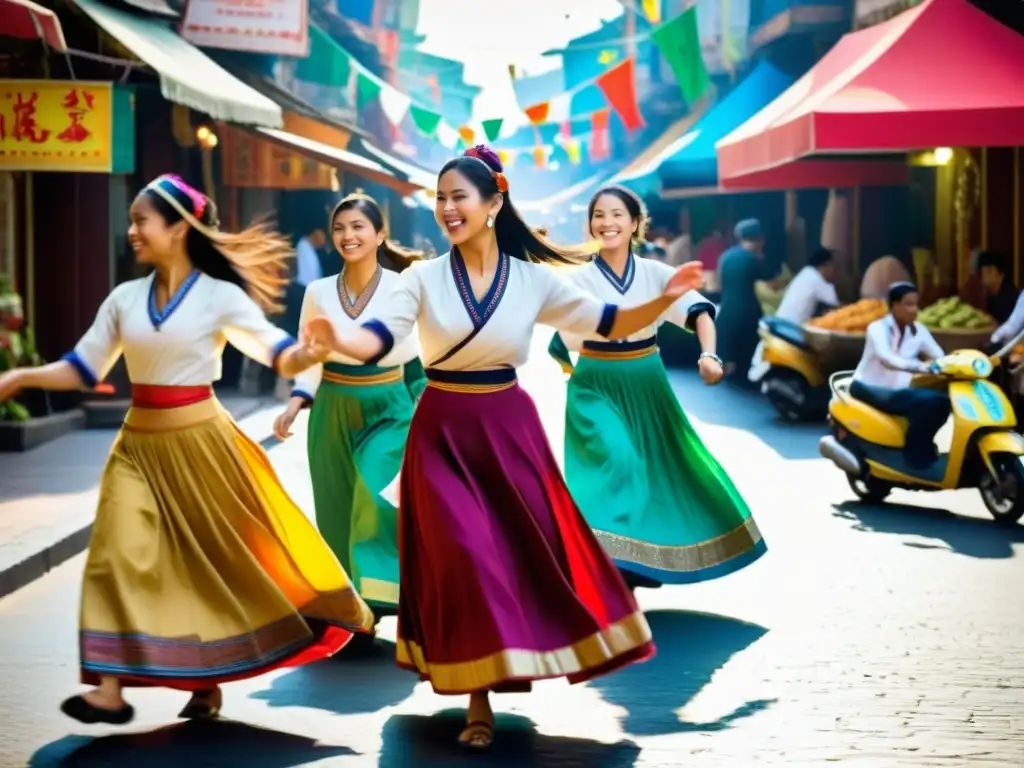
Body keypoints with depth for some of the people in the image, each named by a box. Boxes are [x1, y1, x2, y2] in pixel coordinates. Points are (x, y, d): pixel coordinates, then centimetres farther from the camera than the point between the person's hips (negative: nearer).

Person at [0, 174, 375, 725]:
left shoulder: (220, 295, -7)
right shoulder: (125, 298, 5)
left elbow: (278, 355, -11)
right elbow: (84, 367, 8)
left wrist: (313, 351, -33)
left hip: (200, 442, -3)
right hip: (140, 446, 3)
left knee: (220, 558, 7)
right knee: (121, 556, -9)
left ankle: (206, 681, 25)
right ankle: (110, 689, -11)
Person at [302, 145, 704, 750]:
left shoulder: (532, 279, -1)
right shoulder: (424, 277, -5)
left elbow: (607, 324, 1)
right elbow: (378, 339, -17)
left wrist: (666, 299, -14)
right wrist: (338, 341, -38)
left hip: (509, 429, 2)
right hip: (443, 432, -1)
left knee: (531, 550, 4)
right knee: (463, 558, -4)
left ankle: (509, 667, 27)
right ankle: (477, 698, 8)